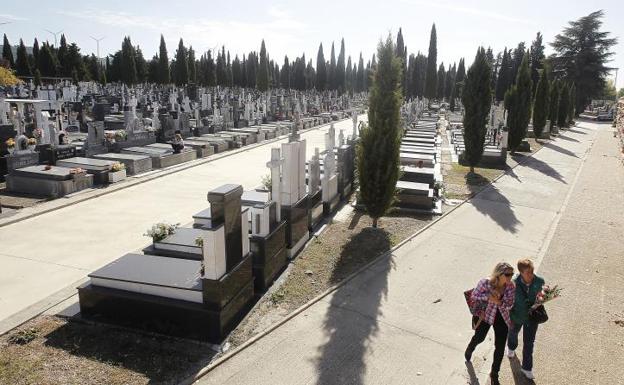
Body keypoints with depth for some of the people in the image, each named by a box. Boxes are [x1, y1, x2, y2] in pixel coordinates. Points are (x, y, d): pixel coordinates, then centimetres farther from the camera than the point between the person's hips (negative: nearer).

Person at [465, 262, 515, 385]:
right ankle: (470, 349, 57)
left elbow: (509, 305, -14)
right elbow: (474, 296, -14)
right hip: (486, 315, -2)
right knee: (479, 338, 19)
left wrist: (498, 302, -33)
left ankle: (494, 374, 30)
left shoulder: (511, 287, -18)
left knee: (500, 347, 7)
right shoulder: (485, 282, -27)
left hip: (502, 318, 2)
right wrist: (488, 296, -29)